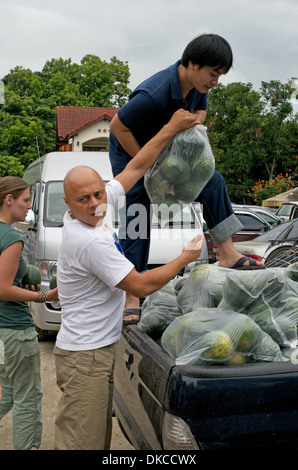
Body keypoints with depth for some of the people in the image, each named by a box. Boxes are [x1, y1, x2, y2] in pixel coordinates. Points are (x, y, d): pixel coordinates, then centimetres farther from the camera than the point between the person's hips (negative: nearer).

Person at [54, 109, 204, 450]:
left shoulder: (97, 209, 2)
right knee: (82, 443, -2)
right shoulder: (90, 242, -25)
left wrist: (171, 128, 10)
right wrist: (186, 258, -7)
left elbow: (135, 169, 10)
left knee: (99, 437, 19)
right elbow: (142, 286, -20)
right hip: (85, 356, -10)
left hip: (97, 348, 10)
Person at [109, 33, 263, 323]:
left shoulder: (196, 84, -12)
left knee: (212, 182, -4)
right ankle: (132, 299, -2)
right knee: (136, 223, -11)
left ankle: (227, 255, 1)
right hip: (130, 153, -7)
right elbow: (118, 126, -27)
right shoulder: (153, 95, -36)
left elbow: (200, 109, 10)